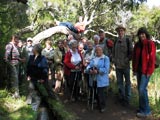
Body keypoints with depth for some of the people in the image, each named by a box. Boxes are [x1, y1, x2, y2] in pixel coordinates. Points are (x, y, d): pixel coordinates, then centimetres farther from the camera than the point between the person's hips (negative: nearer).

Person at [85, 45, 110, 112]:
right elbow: (88, 66, 10)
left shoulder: (105, 58, -1)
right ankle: (98, 105, 28)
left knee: (100, 93, -6)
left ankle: (102, 107, 13)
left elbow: (106, 69, -12)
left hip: (101, 80, -5)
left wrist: (98, 71, -21)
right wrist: (90, 70, -12)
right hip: (93, 80, 5)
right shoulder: (93, 58, 17)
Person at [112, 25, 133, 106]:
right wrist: (114, 60, 6)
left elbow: (131, 52, -6)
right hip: (117, 65, 4)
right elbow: (113, 51, 18)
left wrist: (127, 60, -12)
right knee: (119, 82, 12)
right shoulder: (116, 41, 9)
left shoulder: (128, 40, -4)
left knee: (127, 82, 5)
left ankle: (127, 99, 13)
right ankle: (121, 97, 25)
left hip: (125, 65, -4)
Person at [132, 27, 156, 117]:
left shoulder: (150, 44, -9)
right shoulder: (137, 45, 10)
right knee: (140, 89, 10)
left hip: (146, 70, -7)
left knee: (142, 89, -10)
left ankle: (146, 111, 2)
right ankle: (142, 108, 22)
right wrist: (134, 69, 8)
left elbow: (152, 58, -13)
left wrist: (149, 71, -15)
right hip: (139, 69, 7)